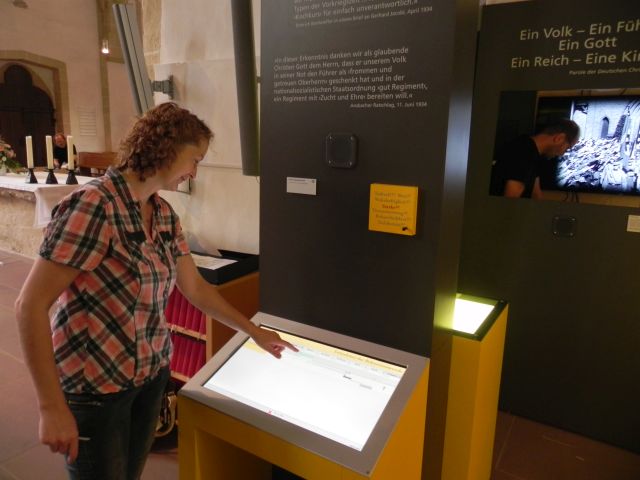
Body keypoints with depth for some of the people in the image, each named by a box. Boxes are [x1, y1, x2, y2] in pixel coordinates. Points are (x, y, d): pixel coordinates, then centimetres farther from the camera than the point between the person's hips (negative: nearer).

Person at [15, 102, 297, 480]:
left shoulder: (165, 214, 2)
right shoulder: (94, 205, -21)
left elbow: (195, 288, 10)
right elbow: (31, 305, -21)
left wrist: (255, 332, 13)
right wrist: (53, 408, -21)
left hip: (151, 374, 7)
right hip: (95, 386, -7)